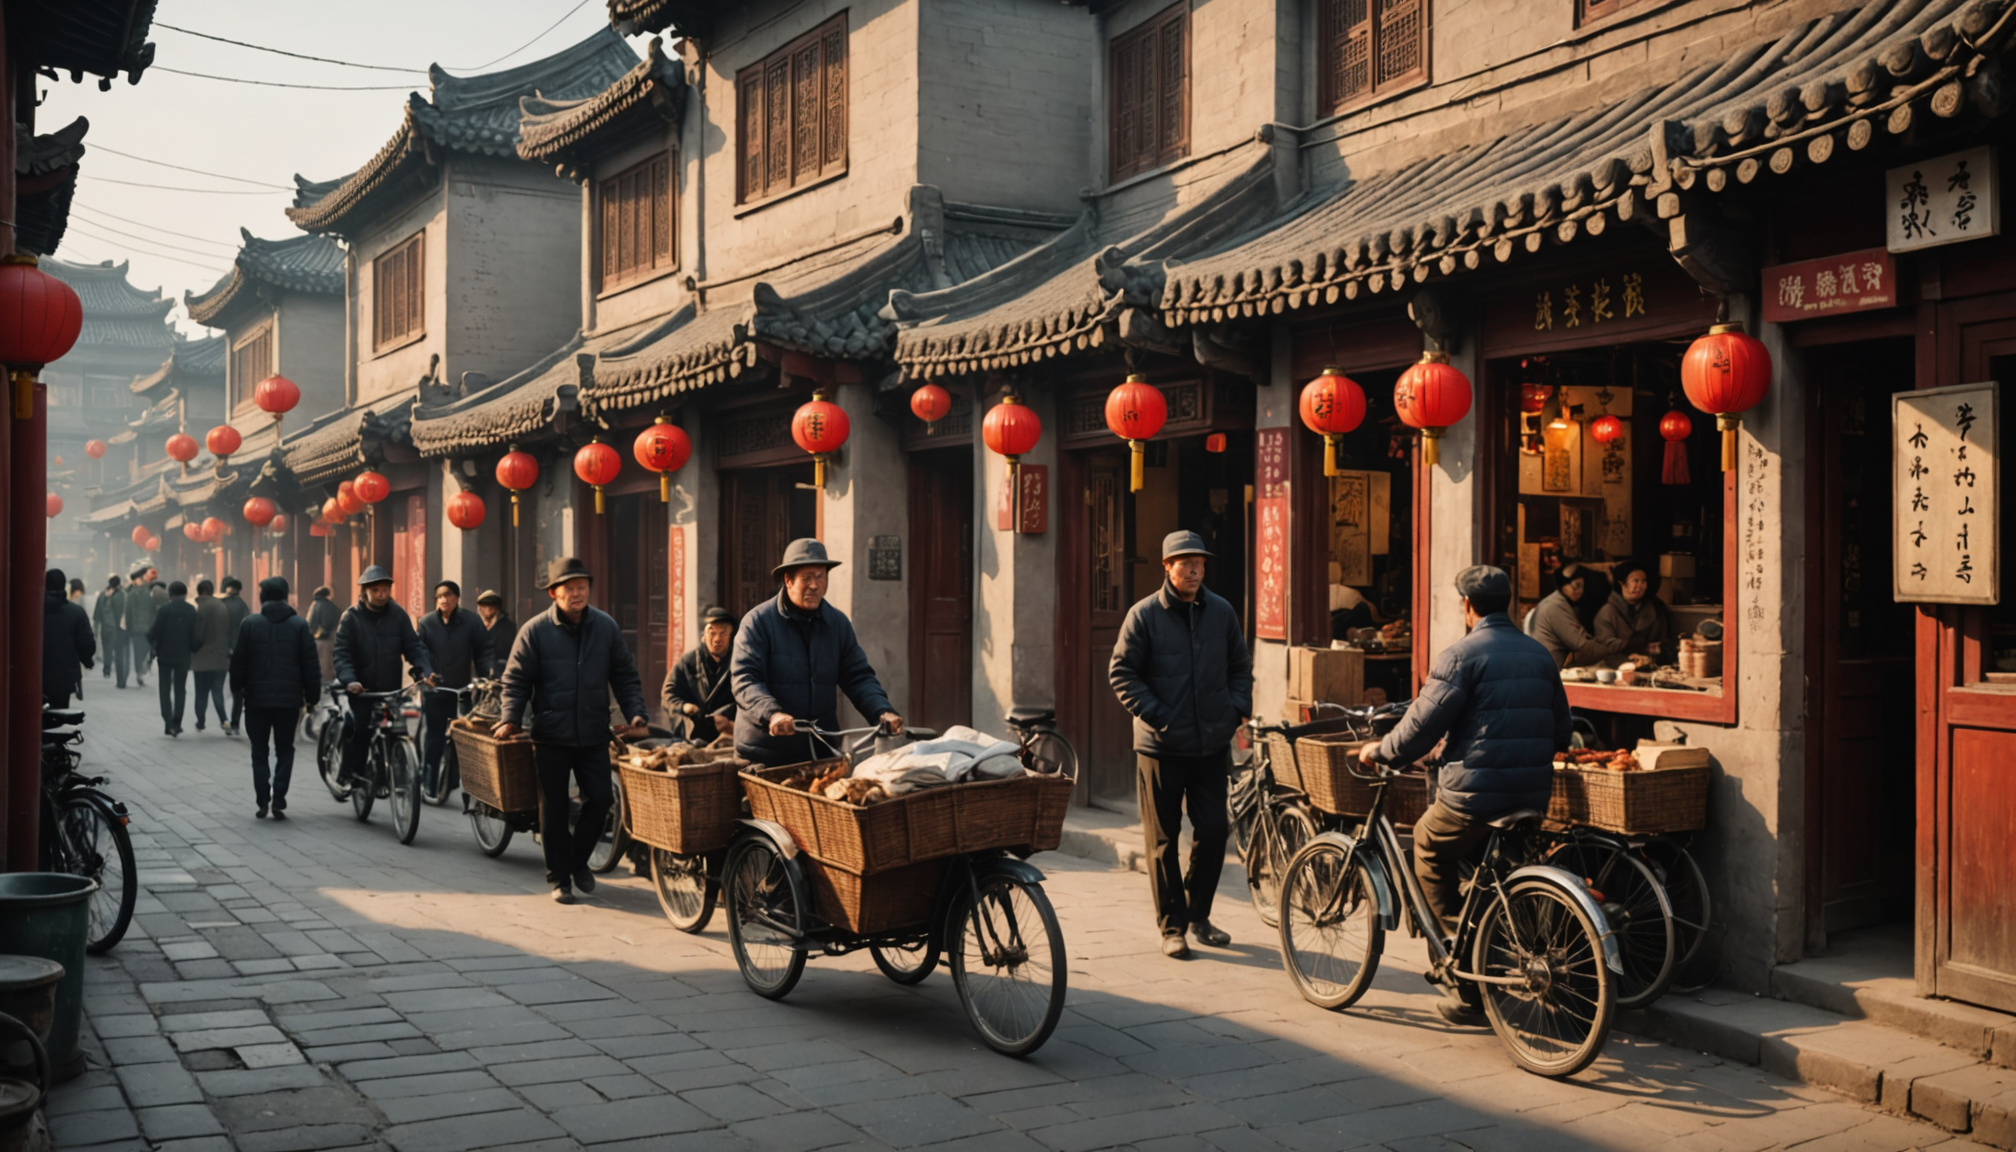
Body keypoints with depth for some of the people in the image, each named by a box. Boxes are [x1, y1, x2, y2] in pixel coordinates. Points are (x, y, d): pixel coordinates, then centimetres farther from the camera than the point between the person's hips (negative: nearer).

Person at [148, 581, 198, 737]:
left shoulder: (164, 609, -11)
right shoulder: (192, 610, -5)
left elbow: (154, 633, -12)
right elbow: (194, 635, -8)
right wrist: (193, 650, 6)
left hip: (165, 655, -1)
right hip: (183, 656, 1)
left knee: (165, 690, 8)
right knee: (180, 690, 12)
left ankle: (168, 723, -2)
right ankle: (176, 723, 6)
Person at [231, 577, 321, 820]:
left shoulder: (250, 623, -2)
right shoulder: (299, 625, -2)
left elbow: (239, 660, 1)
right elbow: (311, 665, -2)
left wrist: (237, 689, 13)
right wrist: (312, 696, 6)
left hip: (257, 697, 0)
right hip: (289, 697, 0)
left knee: (259, 751, 11)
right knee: (284, 750, 9)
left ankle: (262, 802, 6)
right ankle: (278, 802, 0)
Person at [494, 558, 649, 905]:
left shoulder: (606, 626, 4)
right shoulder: (534, 630, -5)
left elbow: (625, 674, 10)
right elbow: (516, 680, -2)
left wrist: (635, 712, -1)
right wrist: (511, 719, -15)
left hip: (594, 734, 2)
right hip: (550, 736, -2)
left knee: (600, 799, 1)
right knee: (554, 808, 5)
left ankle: (579, 860, 25)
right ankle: (559, 878, 17)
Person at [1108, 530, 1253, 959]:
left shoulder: (1221, 612, 7)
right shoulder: (1144, 615, -5)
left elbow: (1240, 666, 17)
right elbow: (1121, 671, -4)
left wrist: (1237, 708, 3)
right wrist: (1154, 714, -13)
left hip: (1212, 743, 3)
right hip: (1161, 746, -3)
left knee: (1213, 831, 5)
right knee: (1163, 840, 3)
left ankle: (1198, 914, 24)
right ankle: (1172, 927, 13)